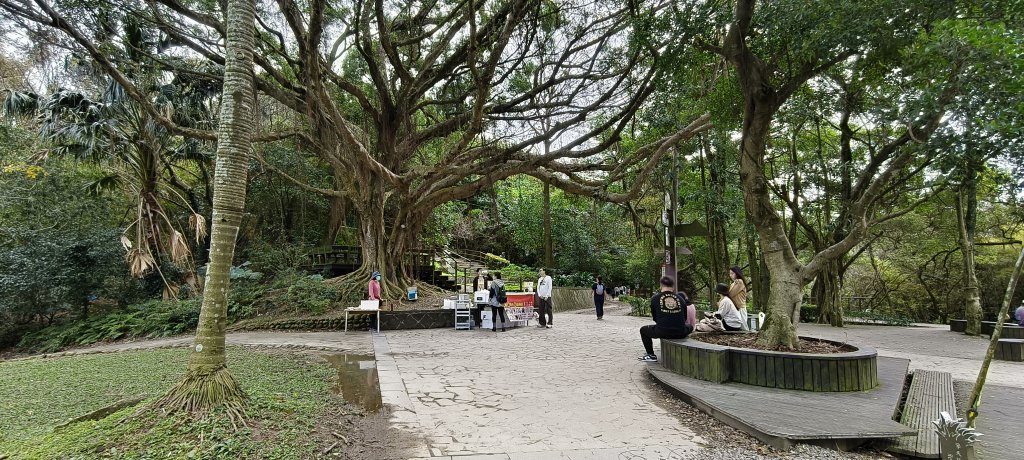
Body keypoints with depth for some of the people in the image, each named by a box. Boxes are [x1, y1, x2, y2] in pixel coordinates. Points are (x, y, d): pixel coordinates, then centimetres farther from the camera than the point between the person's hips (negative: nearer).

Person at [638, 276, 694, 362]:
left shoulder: (655, 298, 2)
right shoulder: (680, 298, 7)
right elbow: (684, 318, 18)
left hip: (662, 332, -2)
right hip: (680, 334, 2)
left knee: (643, 330, 26)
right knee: (690, 326, 36)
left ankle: (651, 355, 19)